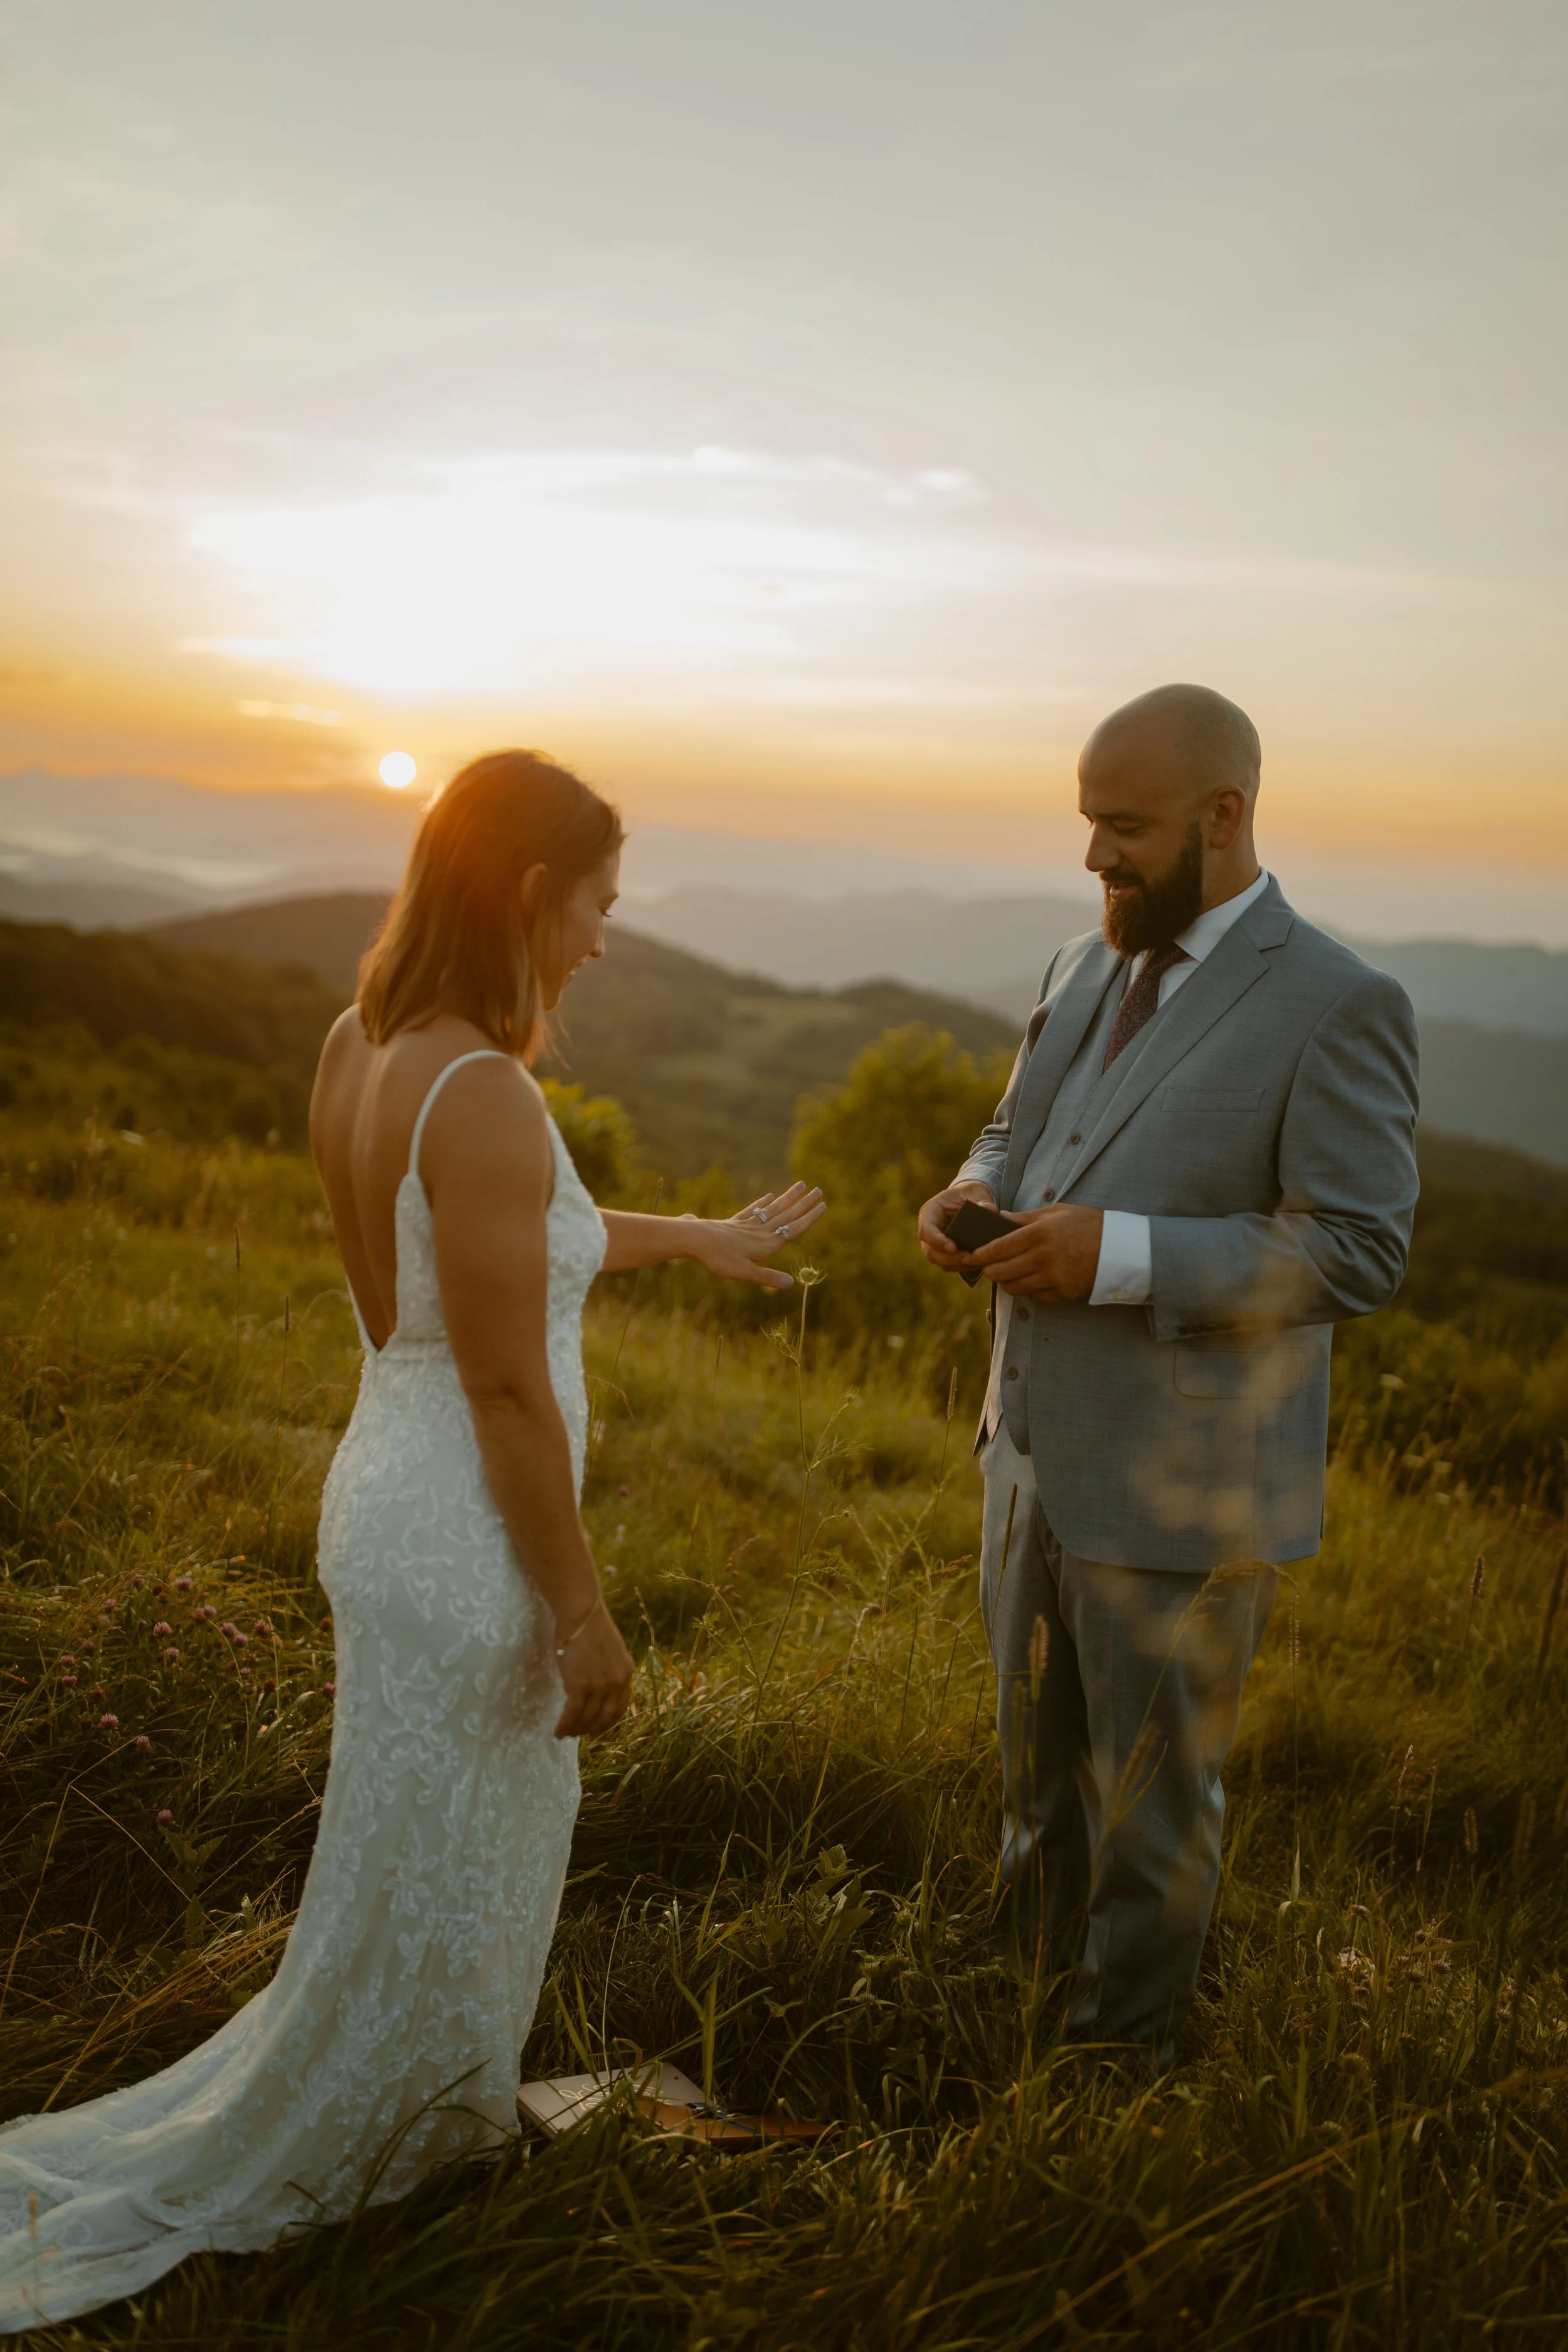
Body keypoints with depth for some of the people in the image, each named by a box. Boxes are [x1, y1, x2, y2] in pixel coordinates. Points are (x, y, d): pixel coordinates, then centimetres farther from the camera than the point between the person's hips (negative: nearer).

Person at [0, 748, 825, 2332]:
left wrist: (700, 1238, 26)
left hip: (392, 1495, 9)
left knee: (458, 1872, 27)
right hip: (465, 1546, -9)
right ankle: (189, 2193, 33)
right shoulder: (483, 1094, -28)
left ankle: (428, 2119, 47)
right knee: (420, 1897, 13)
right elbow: (508, 1389, -24)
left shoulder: (360, 1048, 1)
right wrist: (585, 1615, -14)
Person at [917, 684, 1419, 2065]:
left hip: (1180, 1487, -7)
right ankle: (1032, 1965, 47)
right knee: (1041, 1745, 24)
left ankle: (1123, 2037, 35)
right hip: (1041, 1449, 7)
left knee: (1151, 1781, 12)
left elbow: (1359, 1255, -20)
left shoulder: (1339, 1007, -16)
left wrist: (1120, 1257, -27)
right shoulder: (1087, 971, 7)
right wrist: (972, 1195, -5)